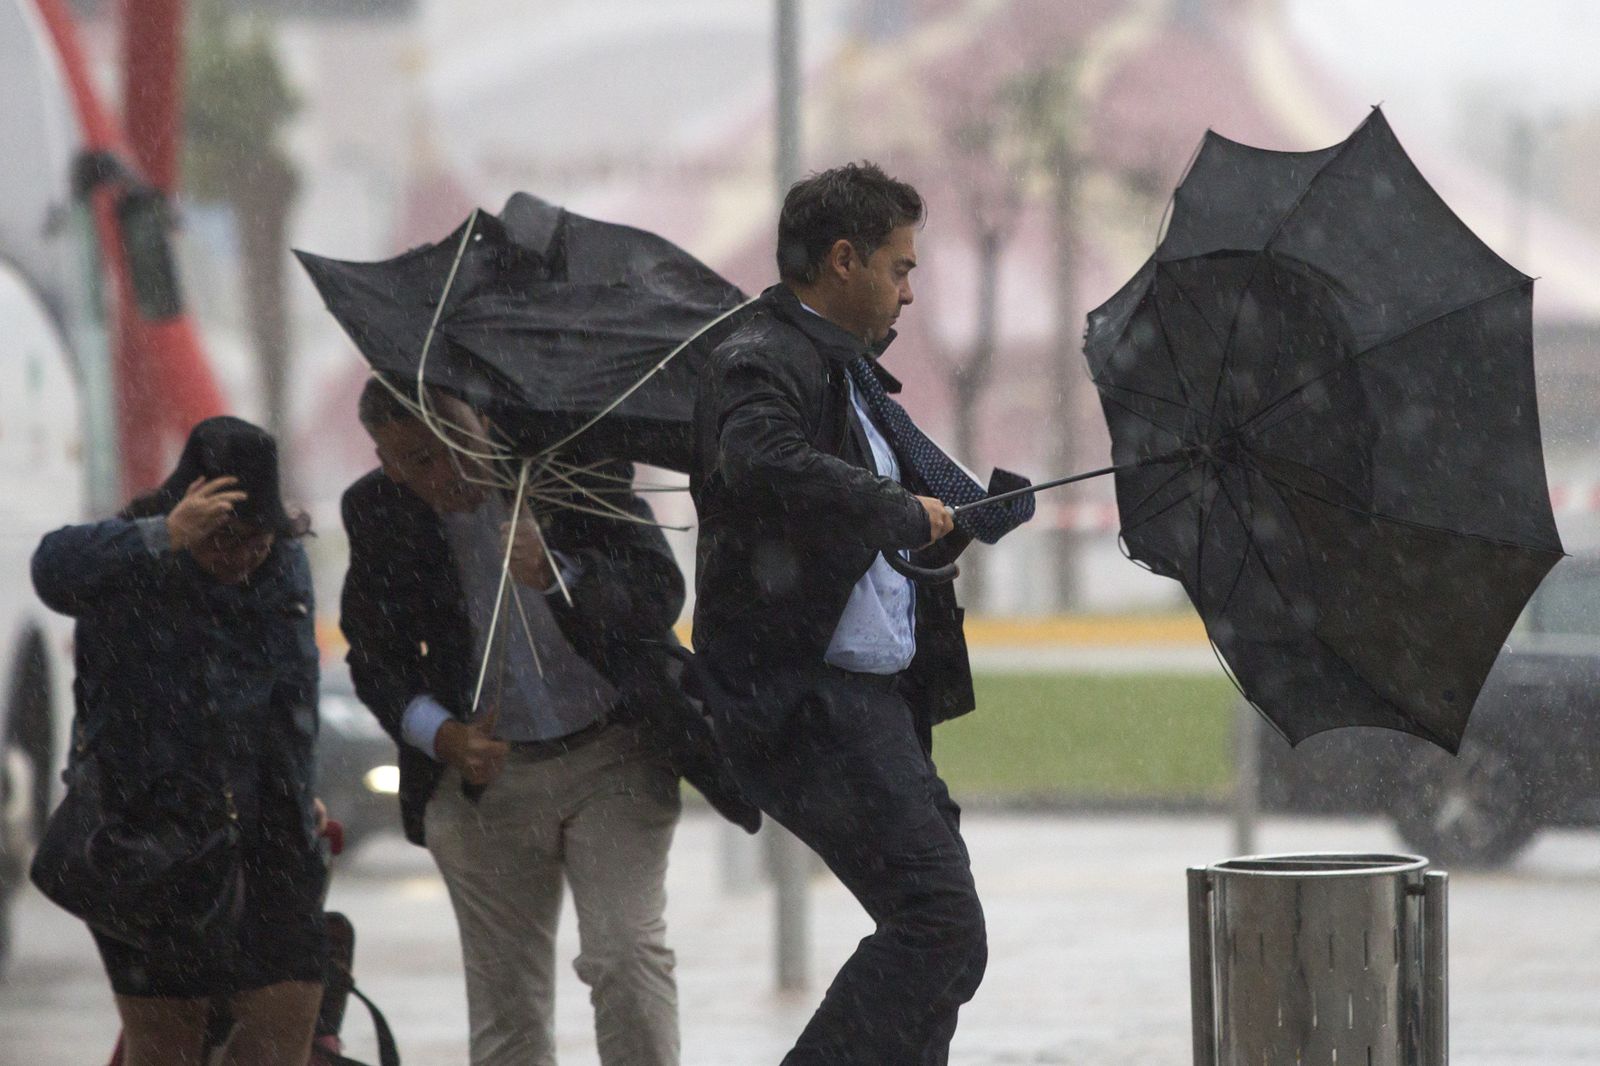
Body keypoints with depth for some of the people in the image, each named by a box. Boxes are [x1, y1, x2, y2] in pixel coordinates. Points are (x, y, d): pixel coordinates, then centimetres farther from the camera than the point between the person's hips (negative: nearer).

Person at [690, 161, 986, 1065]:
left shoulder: (849, 373, 22)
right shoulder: (761, 364, -10)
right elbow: (771, 471, -33)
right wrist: (909, 514, -21)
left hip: (874, 700, 10)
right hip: (802, 699, -10)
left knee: (934, 927, 13)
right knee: (942, 926, -17)